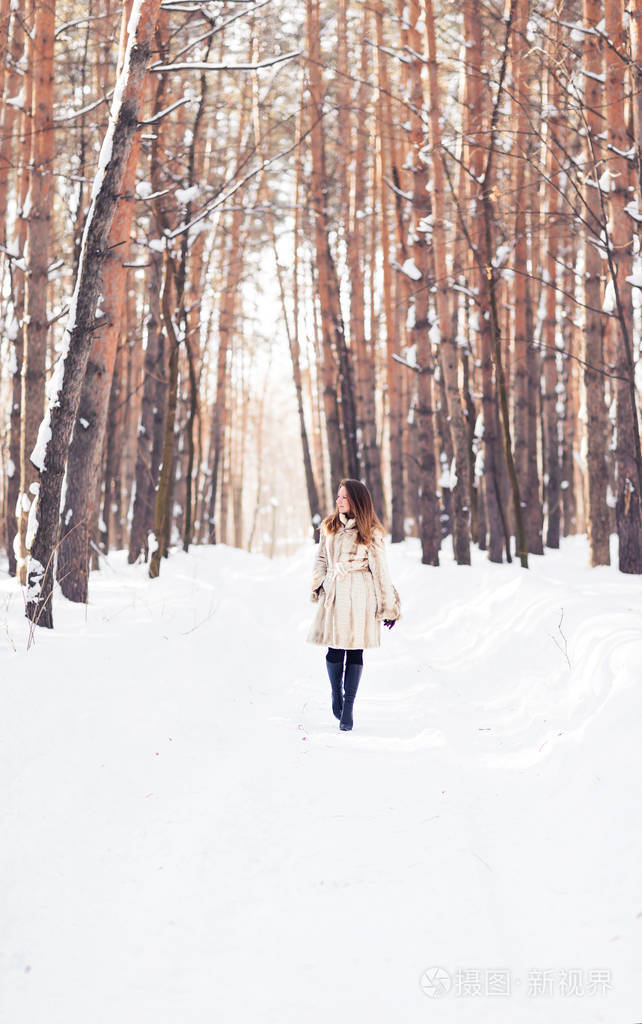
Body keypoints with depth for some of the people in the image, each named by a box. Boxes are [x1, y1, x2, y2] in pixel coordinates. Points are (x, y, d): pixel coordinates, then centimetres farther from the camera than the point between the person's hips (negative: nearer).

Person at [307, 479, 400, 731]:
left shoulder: (370, 533, 1)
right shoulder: (329, 526, 11)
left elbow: (379, 569, 2)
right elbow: (321, 558, 20)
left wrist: (388, 607, 1)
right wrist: (318, 584, 5)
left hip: (359, 595, -3)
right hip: (334, 594, 3)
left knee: (355, 650, -3)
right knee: (335, 649, -1)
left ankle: (347, 709, 2)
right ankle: (336, 694, 25)